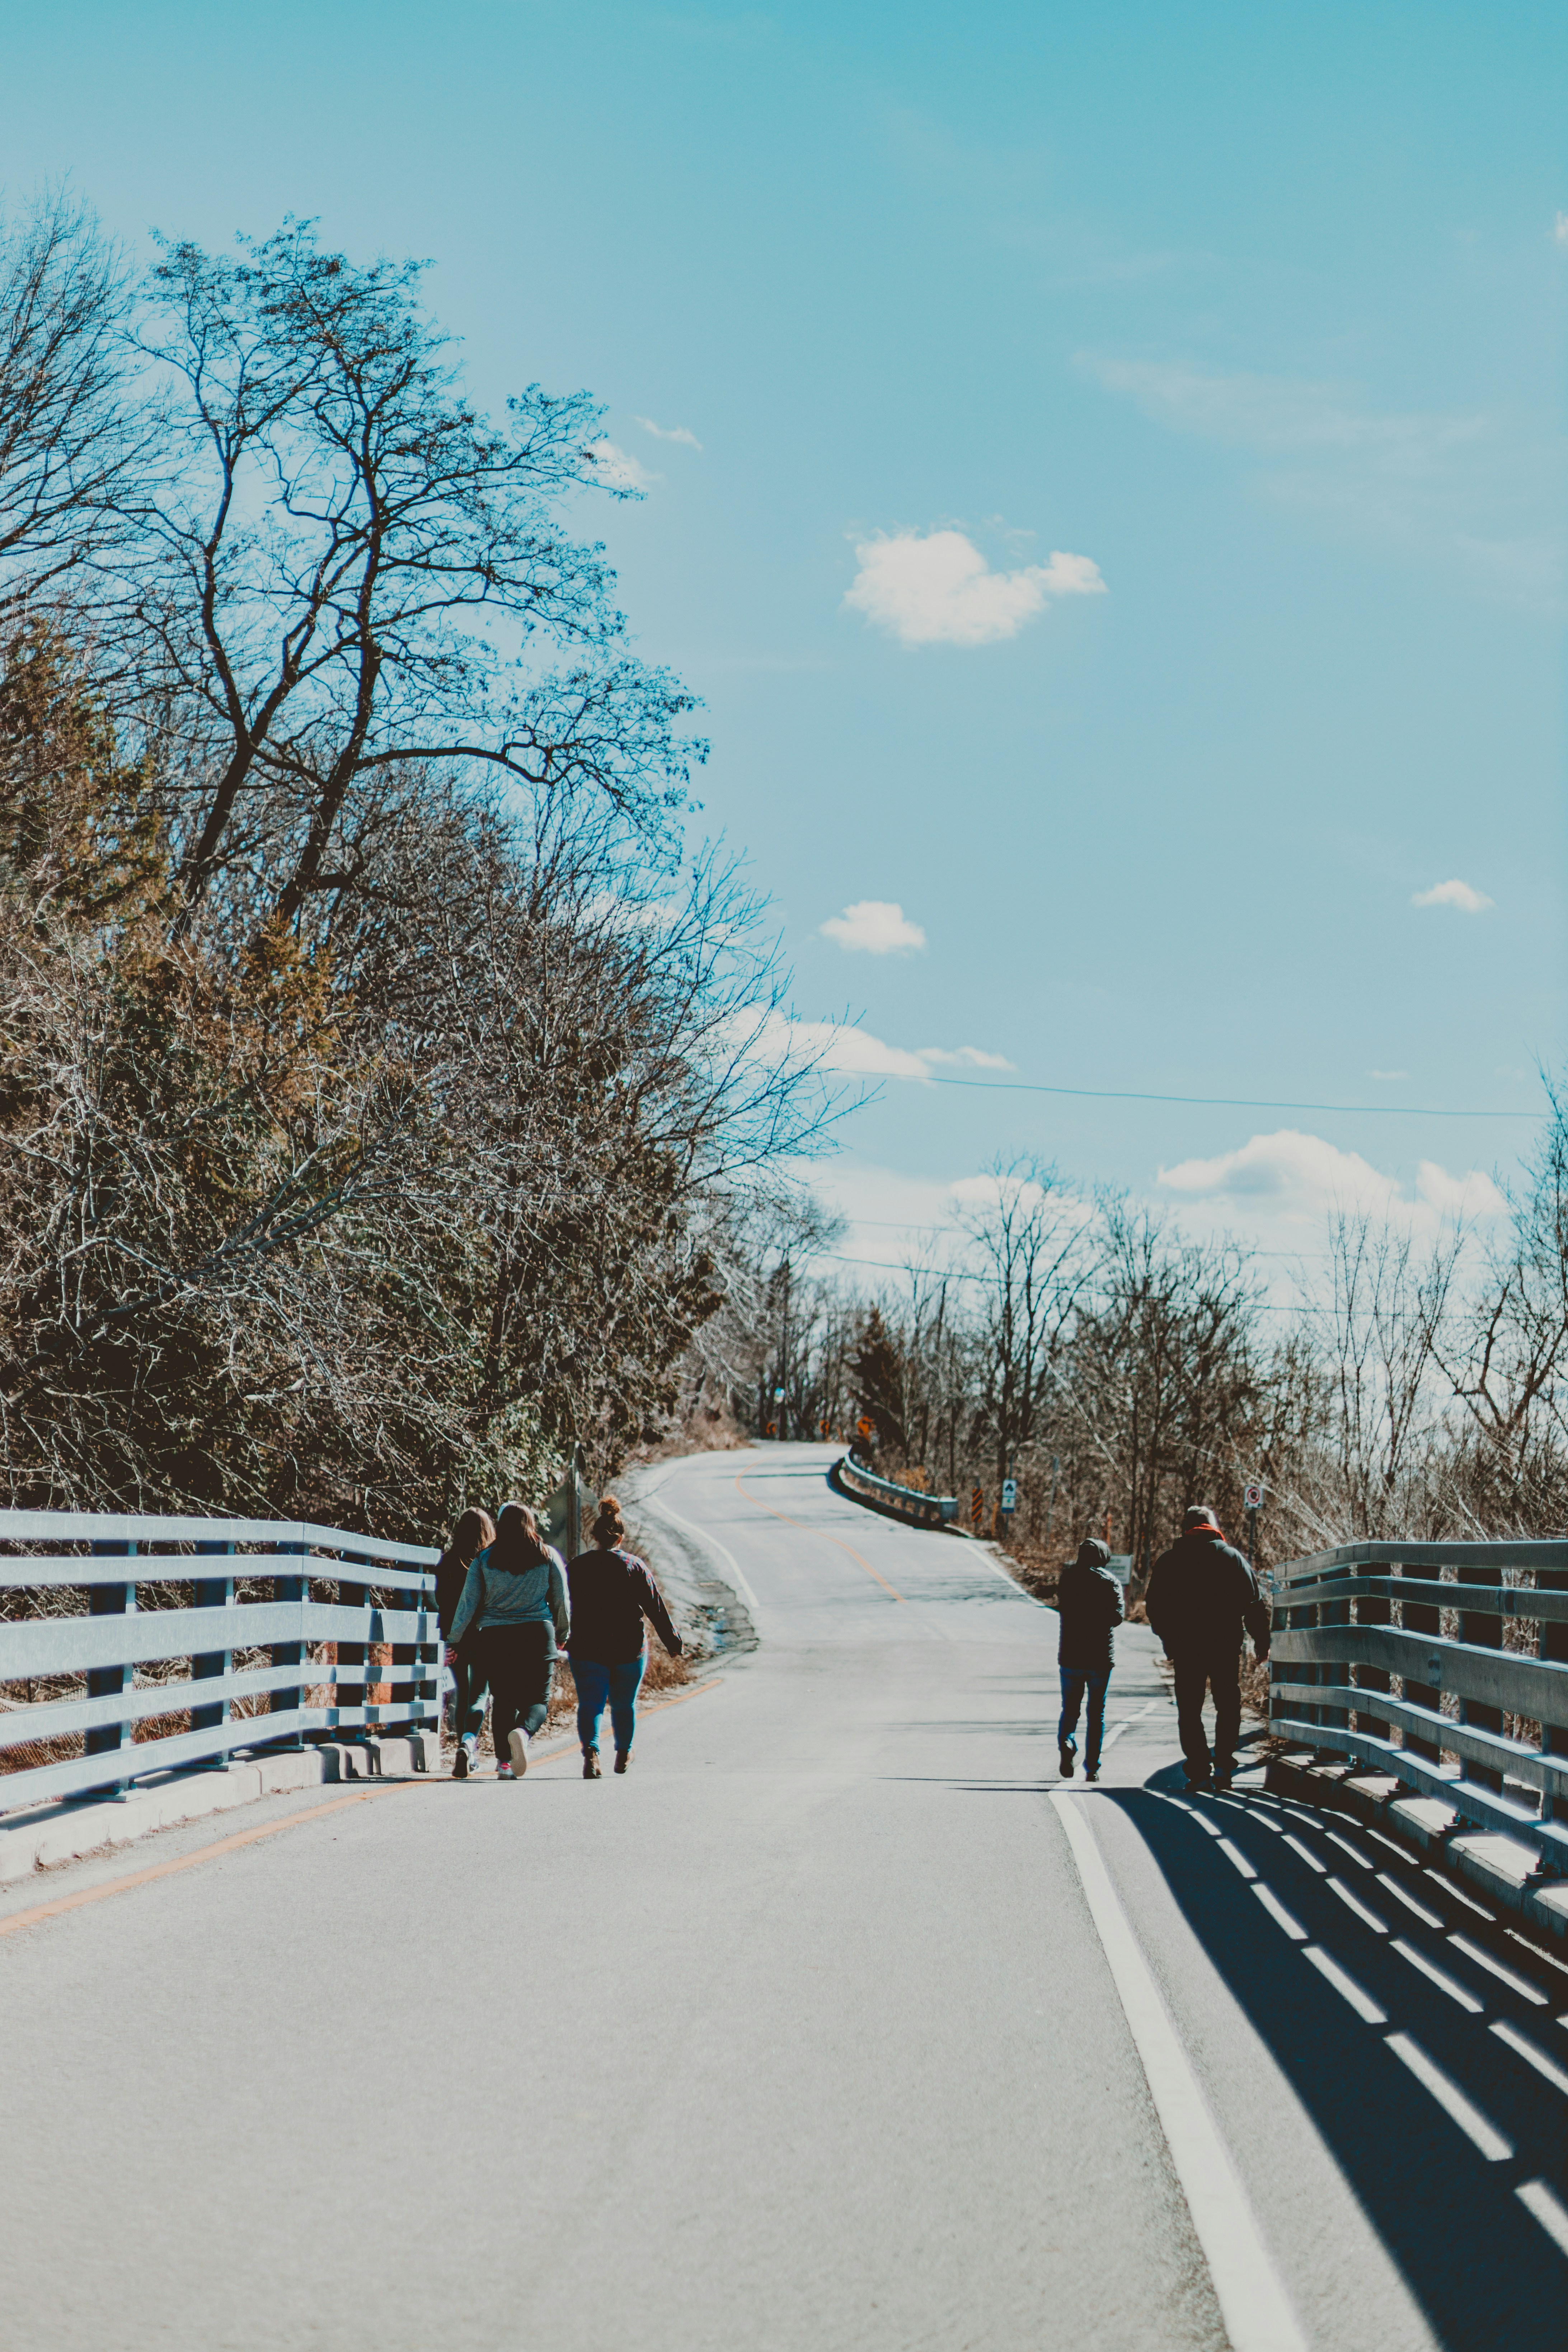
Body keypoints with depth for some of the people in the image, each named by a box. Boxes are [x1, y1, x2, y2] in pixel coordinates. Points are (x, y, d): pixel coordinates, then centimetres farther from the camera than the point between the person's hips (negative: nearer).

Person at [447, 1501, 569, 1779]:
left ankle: (504, 1762, 6)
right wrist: (562, 1637, 24)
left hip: (495, 1639, 1)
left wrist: (455, 1640, 12)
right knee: (537, 1699, 3)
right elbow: (562, 1601, 9)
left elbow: (468, 1604, 2)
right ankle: (523, 1732, -29)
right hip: (537, 1636, -1)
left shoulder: (485, 1560, 3)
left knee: (503, 1701, 12)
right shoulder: (548, 1557, 3)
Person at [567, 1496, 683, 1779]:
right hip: (629, 1649, 1)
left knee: (590, 1703, -2)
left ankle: (591, 1750, -26)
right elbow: (656, 1608, -1)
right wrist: (673, 1643, 5)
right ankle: (623, 1755, 33)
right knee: (624, 1704, 17)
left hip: (587, 1649, 0)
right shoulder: (635, 1566, -3)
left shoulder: (577, 1567, -1)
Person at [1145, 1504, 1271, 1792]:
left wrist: (1168, 1639, 17)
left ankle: (1198, 1770, -3)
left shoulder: (1169, 1561, 5)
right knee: (1228, 1706, 11)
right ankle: (1223, 1765, -2)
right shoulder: (1233, 1557, 4)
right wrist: (1261, 1641, 7)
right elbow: (1254, 1603, 1)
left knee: (1189, 1710, 7)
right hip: (1226, 1646, 0)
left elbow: (1154, 1606, 7)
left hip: (1185, 1647, 0)